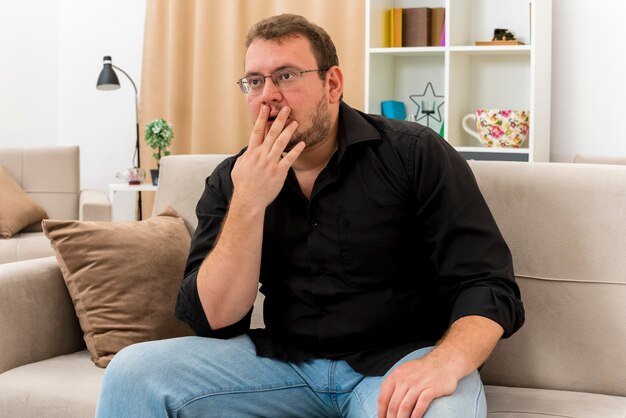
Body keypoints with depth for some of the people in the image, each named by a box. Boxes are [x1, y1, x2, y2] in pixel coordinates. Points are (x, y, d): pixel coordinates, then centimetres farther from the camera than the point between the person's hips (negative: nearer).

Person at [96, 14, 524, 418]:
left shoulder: (416, 154, -8)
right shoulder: (230, 181, 2)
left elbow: (488, 285, -12)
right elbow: (215, 318, -6)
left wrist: (446, 362, -33)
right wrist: (248, 203, -18)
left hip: (396, 360, -3)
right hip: (285, 359, 3)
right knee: (134, 371, -13)